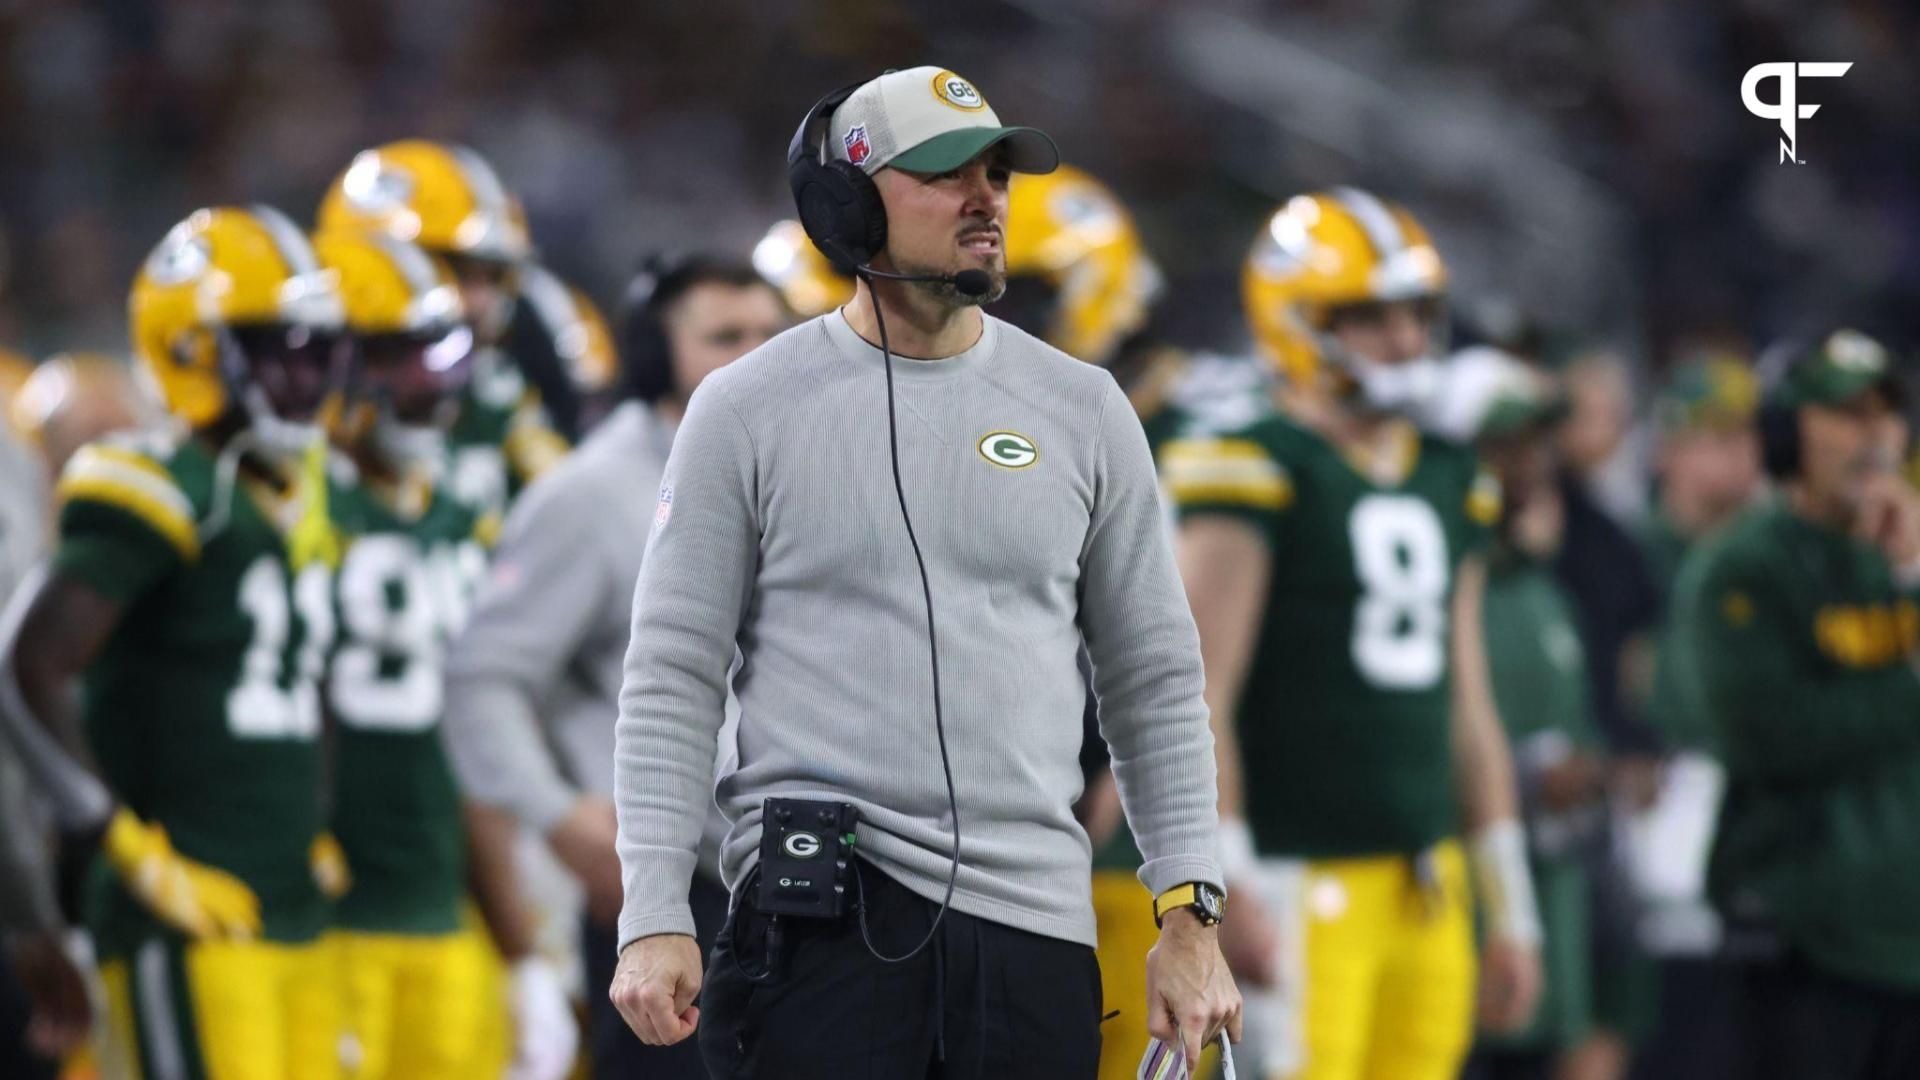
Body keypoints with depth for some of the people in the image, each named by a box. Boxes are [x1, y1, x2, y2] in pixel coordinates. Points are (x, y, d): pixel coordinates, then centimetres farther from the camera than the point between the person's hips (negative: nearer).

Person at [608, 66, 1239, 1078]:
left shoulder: (1082, 410, 12)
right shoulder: (747, 408, 3)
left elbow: (1153, 681, 15)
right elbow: (671, 678, 2)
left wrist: (1188, 916, 7)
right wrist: (653, 918, -7)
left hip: (1034, 926, 3)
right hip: (823, 926, -3)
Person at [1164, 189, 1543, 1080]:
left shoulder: (1450, 486, 16)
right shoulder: (1257, 474, -7)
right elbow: (1197, 699, -12)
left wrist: (1507, 907, 19)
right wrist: (1226, 886, -18)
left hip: (1428, 882, 7)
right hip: (1306, 882, -7)